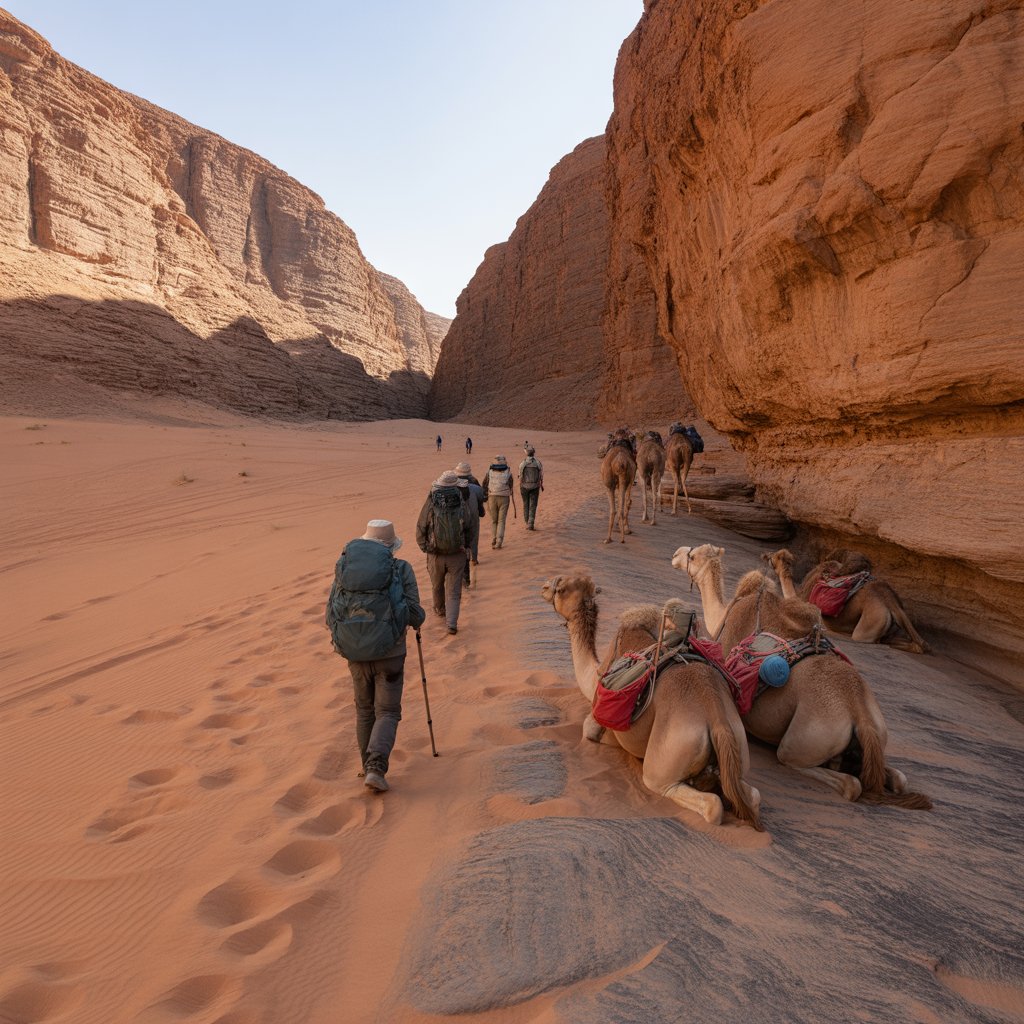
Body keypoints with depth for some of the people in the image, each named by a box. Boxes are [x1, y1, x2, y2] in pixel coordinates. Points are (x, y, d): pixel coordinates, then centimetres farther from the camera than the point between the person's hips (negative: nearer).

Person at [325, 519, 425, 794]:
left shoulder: (344, 568, 2)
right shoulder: (401, 570, -6)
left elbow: (331, 616, 3)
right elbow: (414, 616, -7)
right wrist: (419, 618, 18)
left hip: (355, 652, 3)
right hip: (389, 653, -3)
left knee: (364, 709, 22)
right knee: (387, 712, 8)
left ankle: (370, 767, 30)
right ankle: (375, 768, -10)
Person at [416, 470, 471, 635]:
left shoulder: (430, 504, -10)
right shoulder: (461, 503, -8)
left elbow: (421, 529, -6)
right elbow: (468, 529, -2)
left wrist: (424, 547, 8)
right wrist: (466, 546, 13)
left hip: (436, 555, 1)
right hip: (458, 554, 0)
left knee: (437, 585, 25)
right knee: (454, 591, 7)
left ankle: (440, 610, 47)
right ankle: (452, 623, -4)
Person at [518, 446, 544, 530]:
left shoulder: (522, 463, -10)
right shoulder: (538, 463, -9)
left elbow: (520, 477, -7)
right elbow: (541, 476, -2)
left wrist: (520, 488, 7)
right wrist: (542, 485, 14)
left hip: (525, 486, 0)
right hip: (535, 487, 0)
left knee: (526, 504, 17)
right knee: (533, 506, 3)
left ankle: (527, 522, 27)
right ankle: (530, 524, -8)